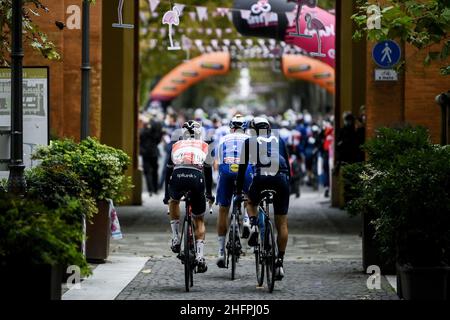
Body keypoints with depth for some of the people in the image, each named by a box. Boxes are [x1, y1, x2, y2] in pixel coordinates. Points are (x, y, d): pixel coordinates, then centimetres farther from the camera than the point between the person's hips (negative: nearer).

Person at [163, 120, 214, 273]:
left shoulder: (176, 146, 29)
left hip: (178, 177, 1)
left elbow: (169, 171, 33)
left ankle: (176, 238, 24)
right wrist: (209, 193, 38)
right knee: (199, 220, 16)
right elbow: (208, 171, 27)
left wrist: (166, 194, 43)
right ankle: (200, 257, 4)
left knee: (174, 201, 37)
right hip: (196, 178, 0)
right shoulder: (204, 146, 27)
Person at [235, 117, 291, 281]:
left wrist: (238, 193, 26)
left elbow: (242, 169, 20)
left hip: (260, 179, -1)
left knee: (251, 203, 32)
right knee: (282, 224, 8)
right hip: (281, 179, 1)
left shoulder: (249, 142, 20)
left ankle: (253, 226, 3)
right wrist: (287, 184, 37)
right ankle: (280, 262, 3)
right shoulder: (279, 141, 26)